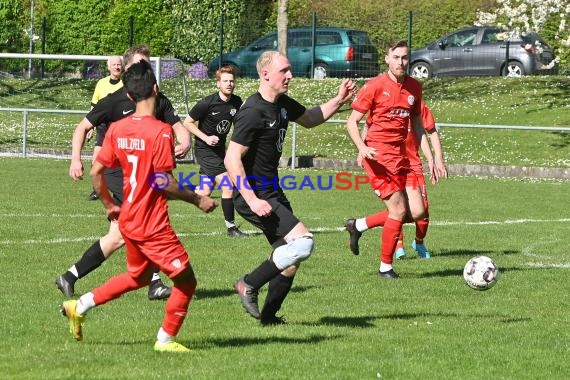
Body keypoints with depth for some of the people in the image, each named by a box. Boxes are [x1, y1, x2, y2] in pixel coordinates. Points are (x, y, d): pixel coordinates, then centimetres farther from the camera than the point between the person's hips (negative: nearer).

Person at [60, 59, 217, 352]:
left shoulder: (117, 129, 2)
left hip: (129, 219, 8)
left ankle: (79, 307, 24)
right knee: (186, 280, 5)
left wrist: (109, 205, 20)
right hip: (153, 225, -8)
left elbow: (96, 172, 5)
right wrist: (197, 200, -10)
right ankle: (165, 340, 10)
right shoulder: (160, 131, -18)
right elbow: (163, 182, -21)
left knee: (138, 276, 27)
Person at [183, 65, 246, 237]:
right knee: (227, 186, -13)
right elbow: (187, 122, -10)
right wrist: (206, 138, -19)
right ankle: (231, 227, -4)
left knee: (204, 192, 8)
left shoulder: (237, 103, -2)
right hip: (205, 150, -7)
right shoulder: (207, 103, -19)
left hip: (219, 149, 7)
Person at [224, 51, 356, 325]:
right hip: (253, 194, -10)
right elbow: (232, 159, -22)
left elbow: (309, 119, 31)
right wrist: (252, 200, -26)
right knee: (303, 242, -19)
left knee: (290, 257, 12)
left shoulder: (283, 104, 8)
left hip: (273, 192, 10)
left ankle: (269, 315, 22)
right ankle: (249, 286, -6)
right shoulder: (253, 112, -20)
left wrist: (338, 101, 17)